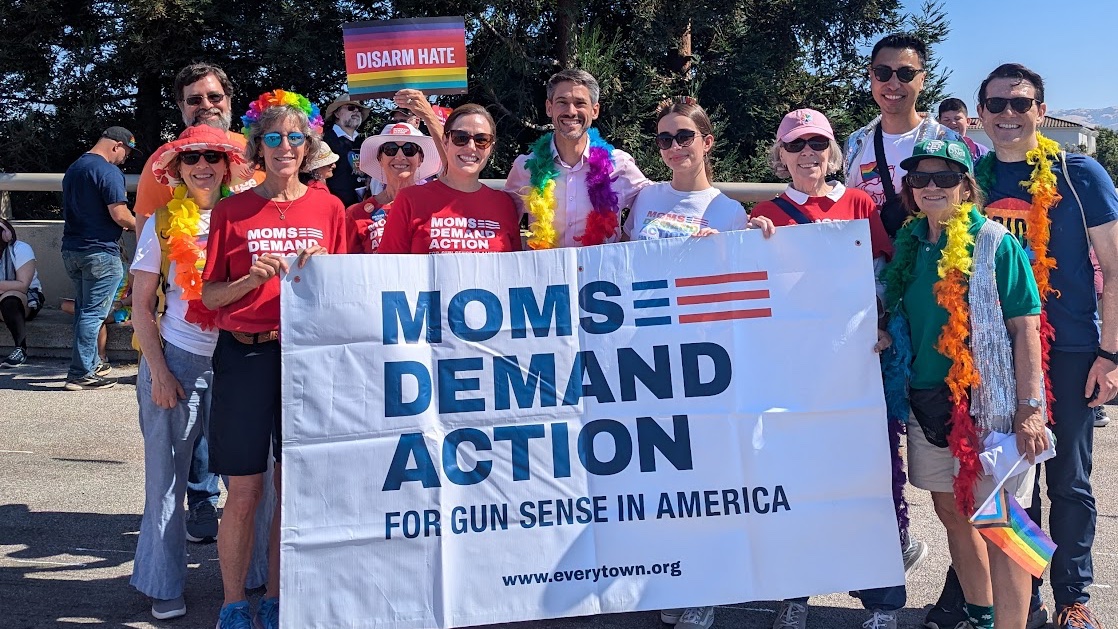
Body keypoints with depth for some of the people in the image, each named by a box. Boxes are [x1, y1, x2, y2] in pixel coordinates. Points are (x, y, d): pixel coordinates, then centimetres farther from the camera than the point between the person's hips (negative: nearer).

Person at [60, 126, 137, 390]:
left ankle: (90, 365, 24)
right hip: (99, 252, -9)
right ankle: (80, 374, -2)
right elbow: (120, 216, -19)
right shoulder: (109, 172, -13)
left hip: (71, 250, 9)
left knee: (83, 310, 16)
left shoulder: (73, 169, 16)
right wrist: (139, 225, 1)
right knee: (93, 314, -4)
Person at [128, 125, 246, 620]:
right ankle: (165, 585, 19)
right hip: (175, 359, 0)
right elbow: (141, 306, 3)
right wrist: (158, 371, -5)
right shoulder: (163, 223, 2)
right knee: (167, 476, 6)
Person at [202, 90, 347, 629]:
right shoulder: (232, 211, 2)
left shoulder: (327, 207, 6)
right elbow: (209, 296, 3)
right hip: (245, 355, -2)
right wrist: (253, 278, -15)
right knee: (246, 490, 1)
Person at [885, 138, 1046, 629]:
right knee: (951, 510, 15)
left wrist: (1029, 407, -17)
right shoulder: (910, 244, 8)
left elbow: (1026, 328, -12)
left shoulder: (995, 244, -8)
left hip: (987, 401, -6)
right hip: (927, 400, 7)